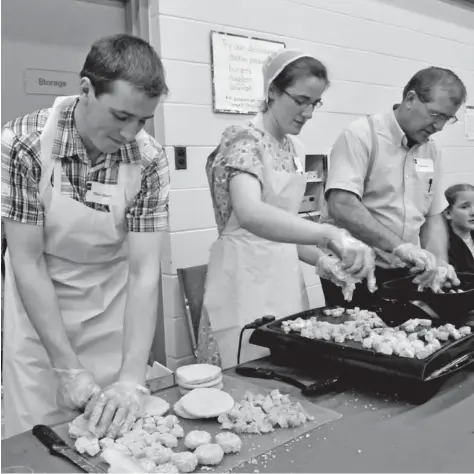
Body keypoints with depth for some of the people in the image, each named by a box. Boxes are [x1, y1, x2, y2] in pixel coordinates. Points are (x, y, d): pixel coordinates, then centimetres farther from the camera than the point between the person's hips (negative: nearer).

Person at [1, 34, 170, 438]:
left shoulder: (149, 160, -18)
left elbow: (144, 272, -19)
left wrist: (132, 379, -27)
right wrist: (69, 369, -21)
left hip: (113, 313, 2)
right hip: (37, 313, -1)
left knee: (117, 430, 12)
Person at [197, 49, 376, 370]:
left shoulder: (294, 150, 10)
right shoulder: (245, 141, -15)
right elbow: (250, 214, -35)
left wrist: (321, 260, 2)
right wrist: (331, 235, -46)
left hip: (285, 276, 8)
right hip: (247, 279, -8)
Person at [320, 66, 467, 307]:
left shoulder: (431, 151, 9)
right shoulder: (361, 136, -13)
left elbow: (433, 216, 12)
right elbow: (341, 206, -24)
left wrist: (440, 264, -4)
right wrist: (399, 246, -29)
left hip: (404, 274, 6)